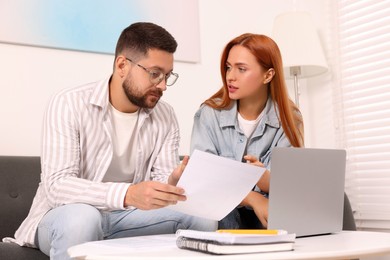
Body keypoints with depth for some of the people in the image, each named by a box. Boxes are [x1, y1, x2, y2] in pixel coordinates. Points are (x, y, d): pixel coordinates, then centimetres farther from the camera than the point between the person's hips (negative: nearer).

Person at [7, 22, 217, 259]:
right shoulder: (70, 105, -16)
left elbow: (162, 182, -5)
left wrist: (173, 185, -31)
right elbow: (57, 185, -26)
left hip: (124, 217, 4)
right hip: (67, 216, -4)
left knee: (202, 218, -17)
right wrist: (128, 194, -43)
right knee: (83, 217, -38)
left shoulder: (165, 117, -1)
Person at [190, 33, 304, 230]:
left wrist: (263, 177, -36)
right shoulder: (209, 114, -6)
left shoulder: (288, 119, -3)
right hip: (220, 213, -1)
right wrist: (253, 198, -31)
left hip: (267, 213, 1)